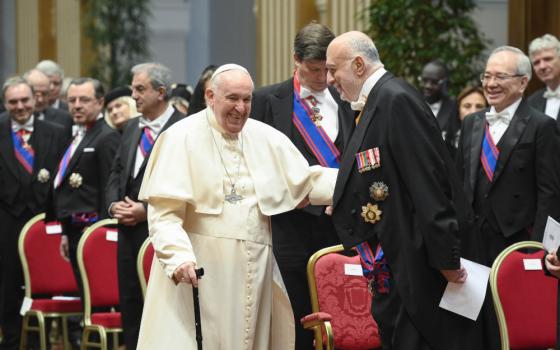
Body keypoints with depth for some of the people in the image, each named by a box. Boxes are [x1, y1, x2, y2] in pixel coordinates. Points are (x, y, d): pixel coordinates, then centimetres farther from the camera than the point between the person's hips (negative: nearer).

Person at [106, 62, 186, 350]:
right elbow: (116, 172, 20)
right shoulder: (132, 128, 15)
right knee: (129, 304, 10)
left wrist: (146, 210, -17)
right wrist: (114, 204, 0)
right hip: (128, 230, 8)